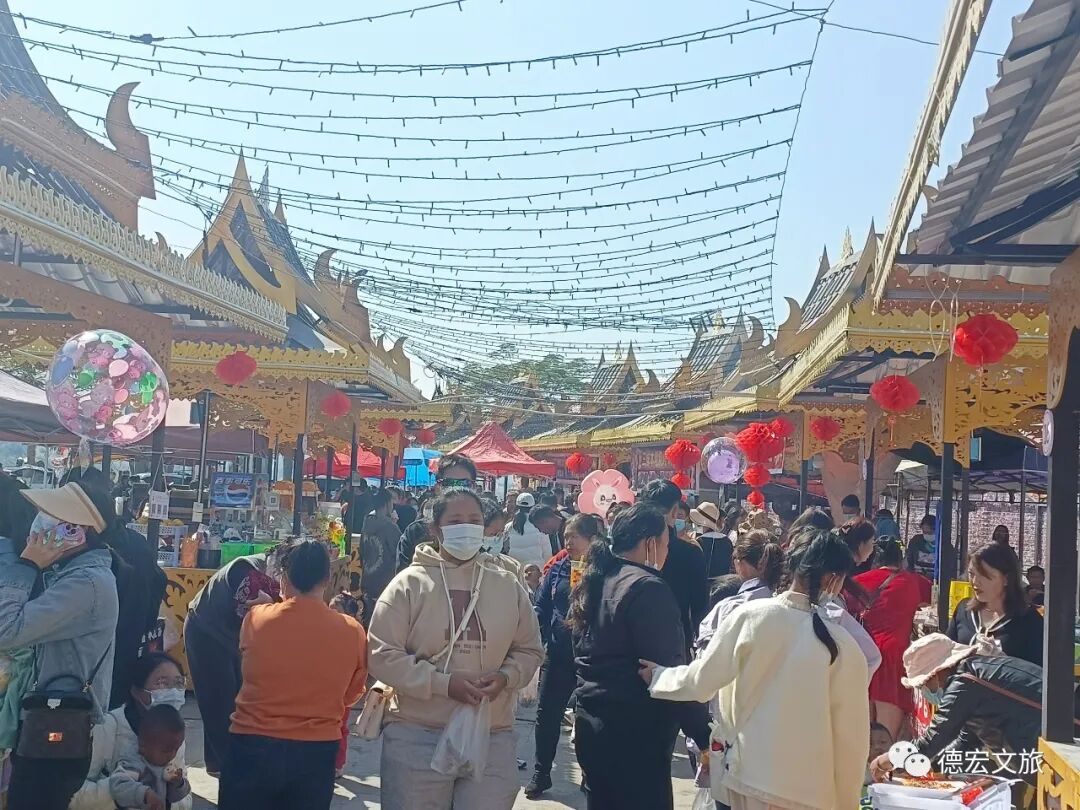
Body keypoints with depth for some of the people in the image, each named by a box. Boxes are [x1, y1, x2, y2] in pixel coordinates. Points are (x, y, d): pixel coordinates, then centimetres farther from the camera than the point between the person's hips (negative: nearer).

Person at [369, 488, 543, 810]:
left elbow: (529, 650, 13)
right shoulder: (409, 584, -4)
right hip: (417, 737, -2)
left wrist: (506, 677, -8)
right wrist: (444, 683, -17)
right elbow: (383, 656, -9)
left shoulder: (508, 585, 7)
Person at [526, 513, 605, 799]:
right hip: (558, 653, 3)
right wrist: (540, 641, -3)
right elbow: (541, 608, 7)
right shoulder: (557, 569, 3)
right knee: (547, 713, 8)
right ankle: (540, 774, 21)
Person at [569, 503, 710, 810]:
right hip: (635, 734, -9)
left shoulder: (594, 582, 11)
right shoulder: (647, 587, -16)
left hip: (592, 727, 9)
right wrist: (703, 734, -16)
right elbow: (670, 671, -20)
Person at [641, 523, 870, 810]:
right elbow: (851, 733, -6)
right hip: (807, 786, -1)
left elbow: (701, 681, -4)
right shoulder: (844, 646, -13)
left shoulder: (748, 616, -11)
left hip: (747, 770, 2)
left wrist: (659, 676, 16)